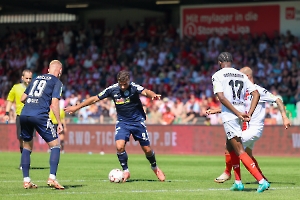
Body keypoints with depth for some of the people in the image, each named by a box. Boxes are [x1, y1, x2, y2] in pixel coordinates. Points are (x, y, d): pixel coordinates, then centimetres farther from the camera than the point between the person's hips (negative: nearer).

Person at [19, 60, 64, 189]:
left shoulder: (37, 78, 24)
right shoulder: (57, 82, 7)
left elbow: (23, 99, 23)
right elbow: (54, 103, -5)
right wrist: (59, 123, -2)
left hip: (24, 115, 6)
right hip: (40, 116, -6)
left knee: (27, 147, 18)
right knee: (55, 146, 5)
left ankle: (26, 180, 14)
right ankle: (52, 178, -9)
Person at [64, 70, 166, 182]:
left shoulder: (134, 87, -19)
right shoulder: (112, 89, -11)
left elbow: (145, 92, -39)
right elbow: (95, 99, -3)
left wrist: (153, 95, -63)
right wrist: (76, 107, -2)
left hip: (137, 121, -2)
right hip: (122, 122, 2)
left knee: (147, 149, 3)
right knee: (119, 146, -21)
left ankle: (155, 168, 33)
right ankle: (126, 171, 0)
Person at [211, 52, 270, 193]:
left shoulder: (217, 75, -3)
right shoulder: (242, 75, 14)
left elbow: (221, 98, -15)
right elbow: (256, 94, 5)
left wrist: (238, 113, -16)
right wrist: (249, 113, -2)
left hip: (229, 115, -7)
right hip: (241, 114, 7)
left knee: (240, 151, -8)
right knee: (230, 146, 24)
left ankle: (261, 181, -20)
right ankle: (238, 182, 22)